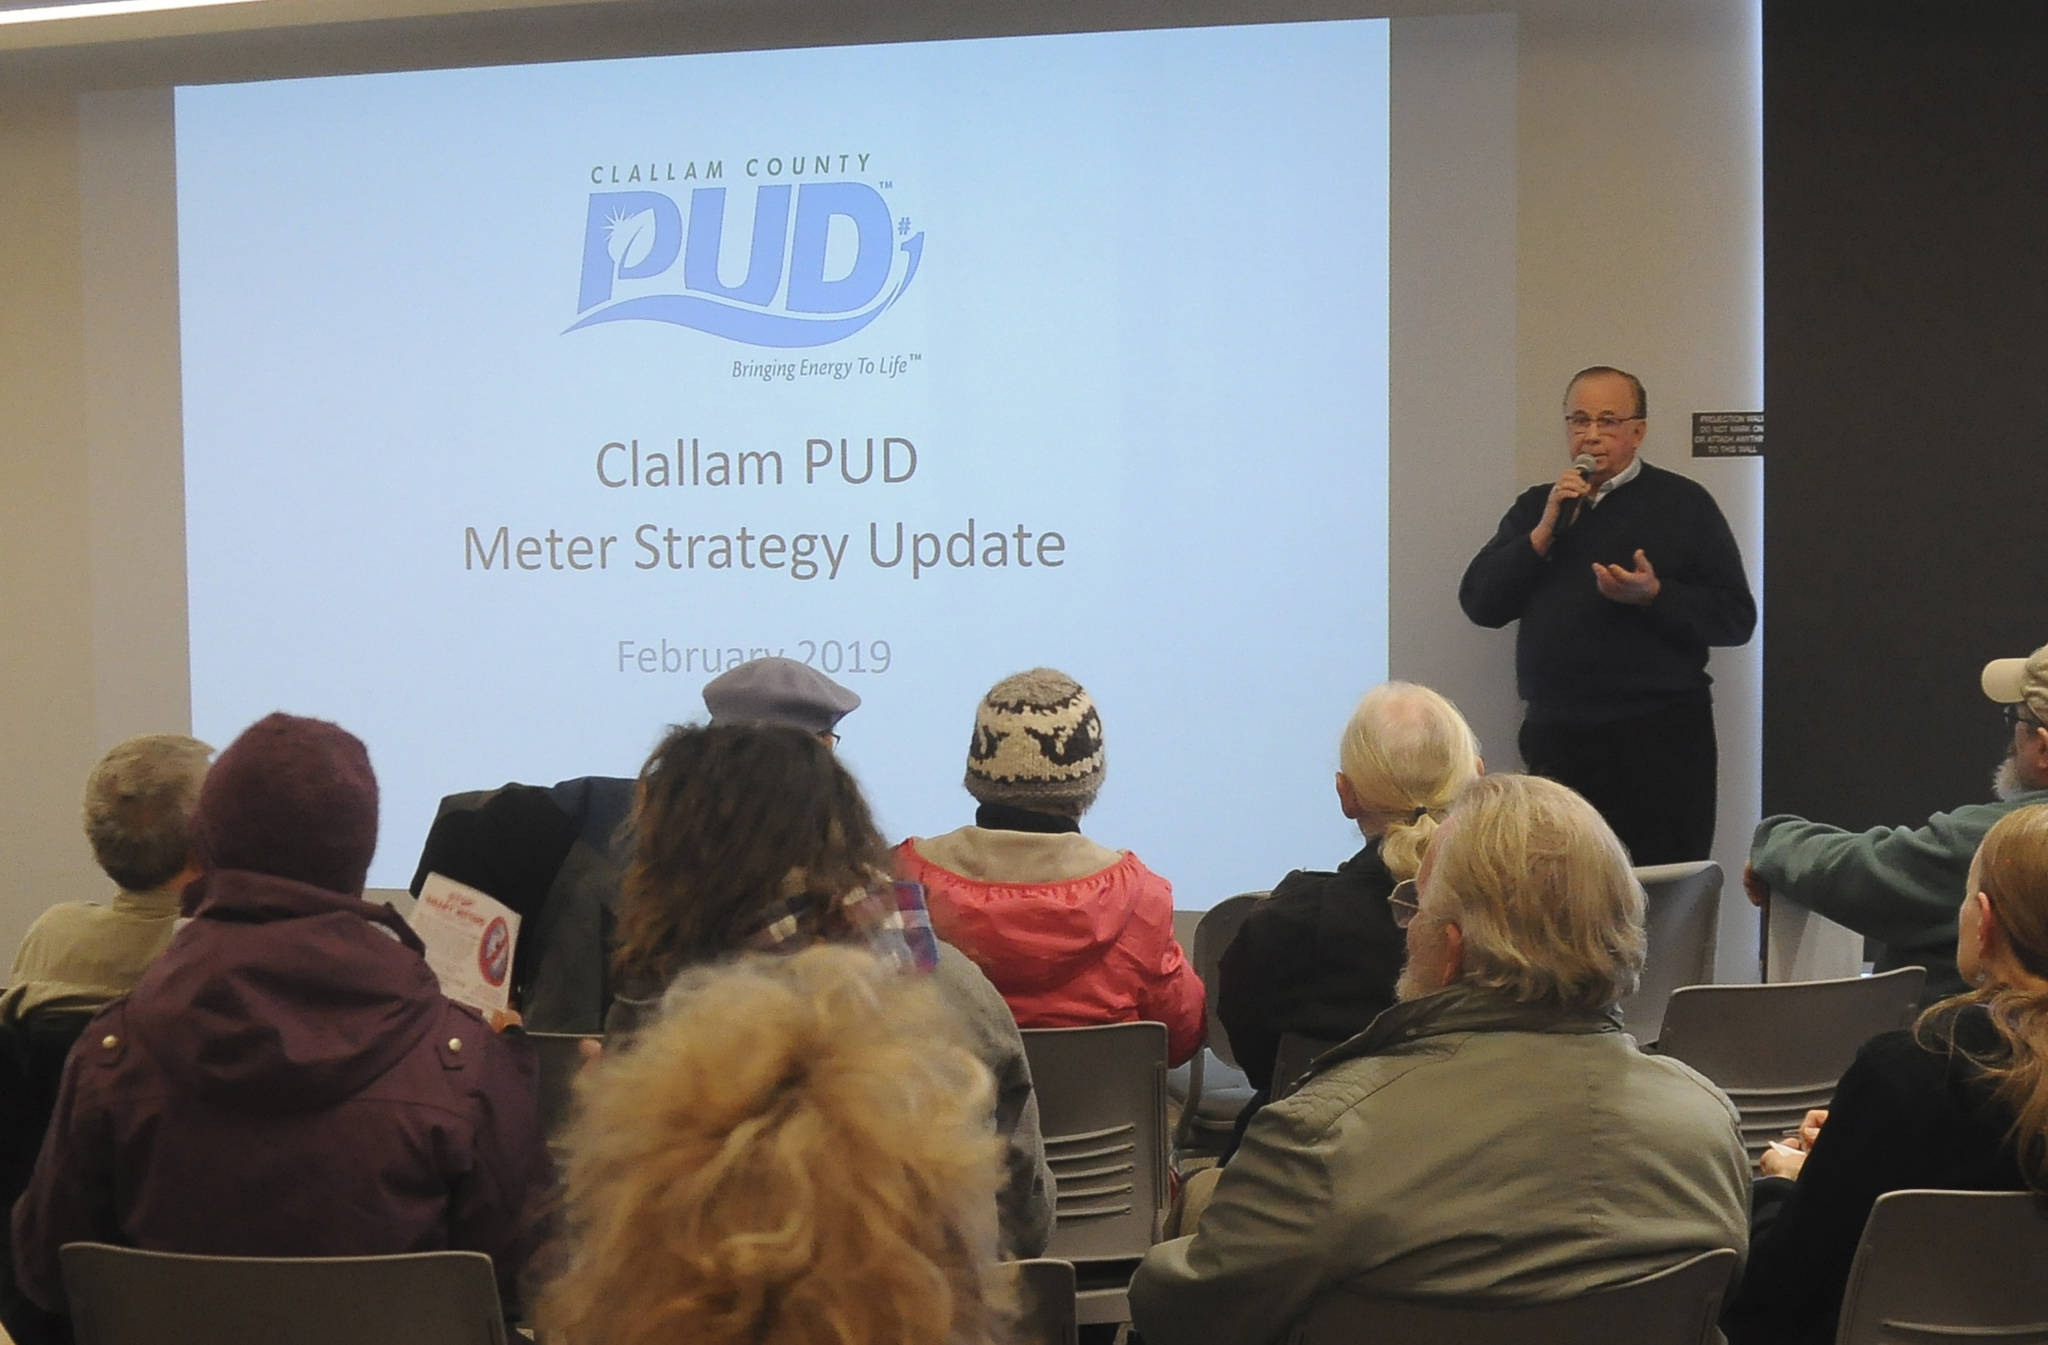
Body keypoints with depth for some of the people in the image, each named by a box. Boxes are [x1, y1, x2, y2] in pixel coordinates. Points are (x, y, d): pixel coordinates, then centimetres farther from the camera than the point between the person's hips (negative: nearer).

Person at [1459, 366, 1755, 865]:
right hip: (1554, 737, 4)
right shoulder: (1535, 507, 15)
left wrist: (1653, 596, -18)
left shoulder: (1683, 504, 3)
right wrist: (1546, 530, -5)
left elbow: (1736, 617, -2)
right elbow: (1479, 604, 4)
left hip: (1658, 736, -4)